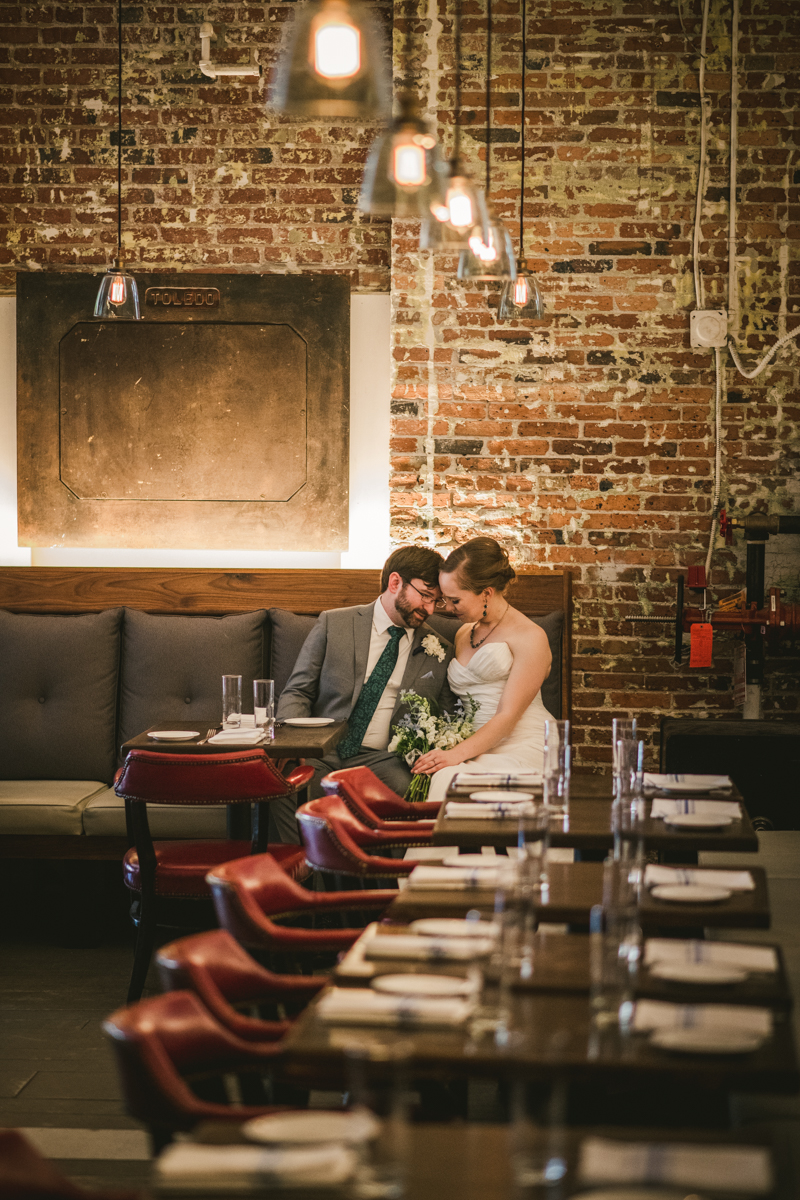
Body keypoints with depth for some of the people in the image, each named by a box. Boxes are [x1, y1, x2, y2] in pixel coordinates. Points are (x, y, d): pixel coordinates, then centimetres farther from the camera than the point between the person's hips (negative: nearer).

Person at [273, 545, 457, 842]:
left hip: (383, 759, 1)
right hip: (323, 754, 0)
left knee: (407, 789, -35)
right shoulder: (333, 624, 8)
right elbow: (297, 692, 9)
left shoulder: (440, 653, 12)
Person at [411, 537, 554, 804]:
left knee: (448, 779, -35)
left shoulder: (529, 638, -2)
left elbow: (508, 715, -10)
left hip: (520, 749, -5)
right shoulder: (463, 634, 22)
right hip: (474, 750, 5)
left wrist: (459, 753, -21)